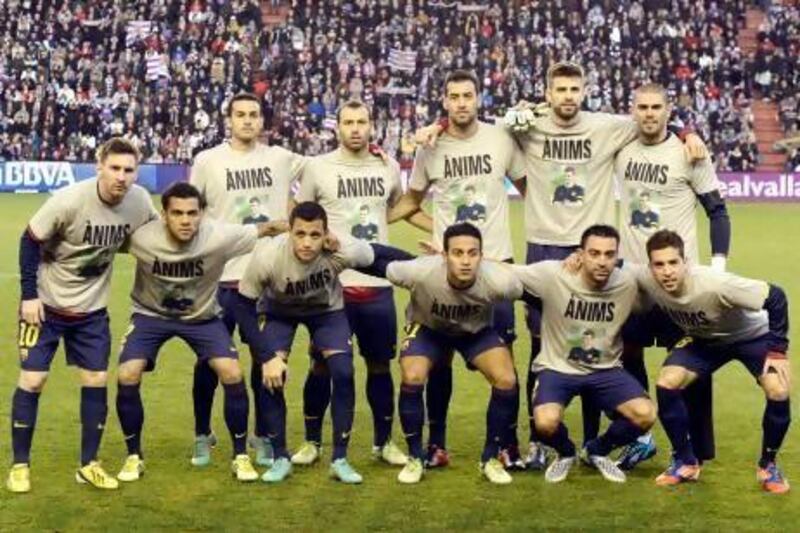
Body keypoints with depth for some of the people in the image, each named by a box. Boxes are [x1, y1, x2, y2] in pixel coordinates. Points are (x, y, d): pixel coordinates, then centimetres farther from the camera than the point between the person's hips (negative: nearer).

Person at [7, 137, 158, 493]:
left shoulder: (140, 201, -13)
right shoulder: (68, 200, -24)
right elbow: (30, 241, -14)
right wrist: (29, 294, -15)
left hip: (92, 309, 4)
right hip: (45, 304, -3)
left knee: (96, 381, 1)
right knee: (32, 380, -3)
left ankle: (88, 465, 14)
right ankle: (20, 465, 11)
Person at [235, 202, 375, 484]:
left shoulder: (344, 250, -38)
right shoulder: (267, 256, -37)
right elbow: (244, 308, -25)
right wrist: (267, 356, -27)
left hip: (327, 310, 1)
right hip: (280, 311, 0)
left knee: (343, 373, -15)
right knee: (272, 377, -16)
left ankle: (340, 459, 1)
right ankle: (280, 458, 4)